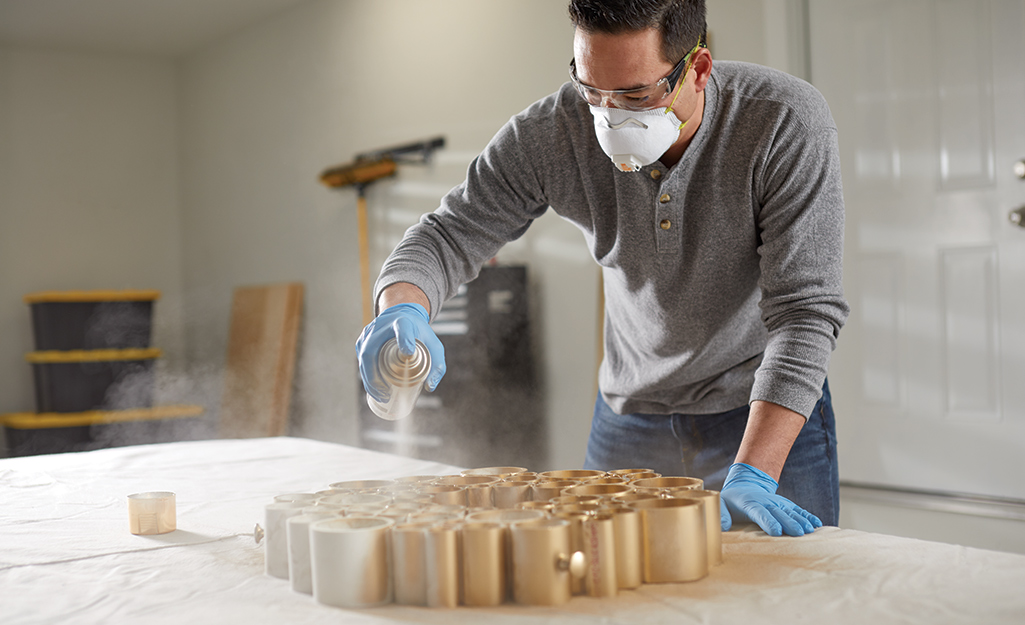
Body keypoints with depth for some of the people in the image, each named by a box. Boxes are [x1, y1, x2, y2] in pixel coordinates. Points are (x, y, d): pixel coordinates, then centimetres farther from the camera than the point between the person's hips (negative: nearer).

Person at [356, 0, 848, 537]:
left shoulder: (787, 125, -25)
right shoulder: (553, 131, -18)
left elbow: (804, 310, -27)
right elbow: (450, 233, -9)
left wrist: (753, 475, -36)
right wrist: (402, 310, -33)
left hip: (772, 417, -2)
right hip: (629, 417, 3)